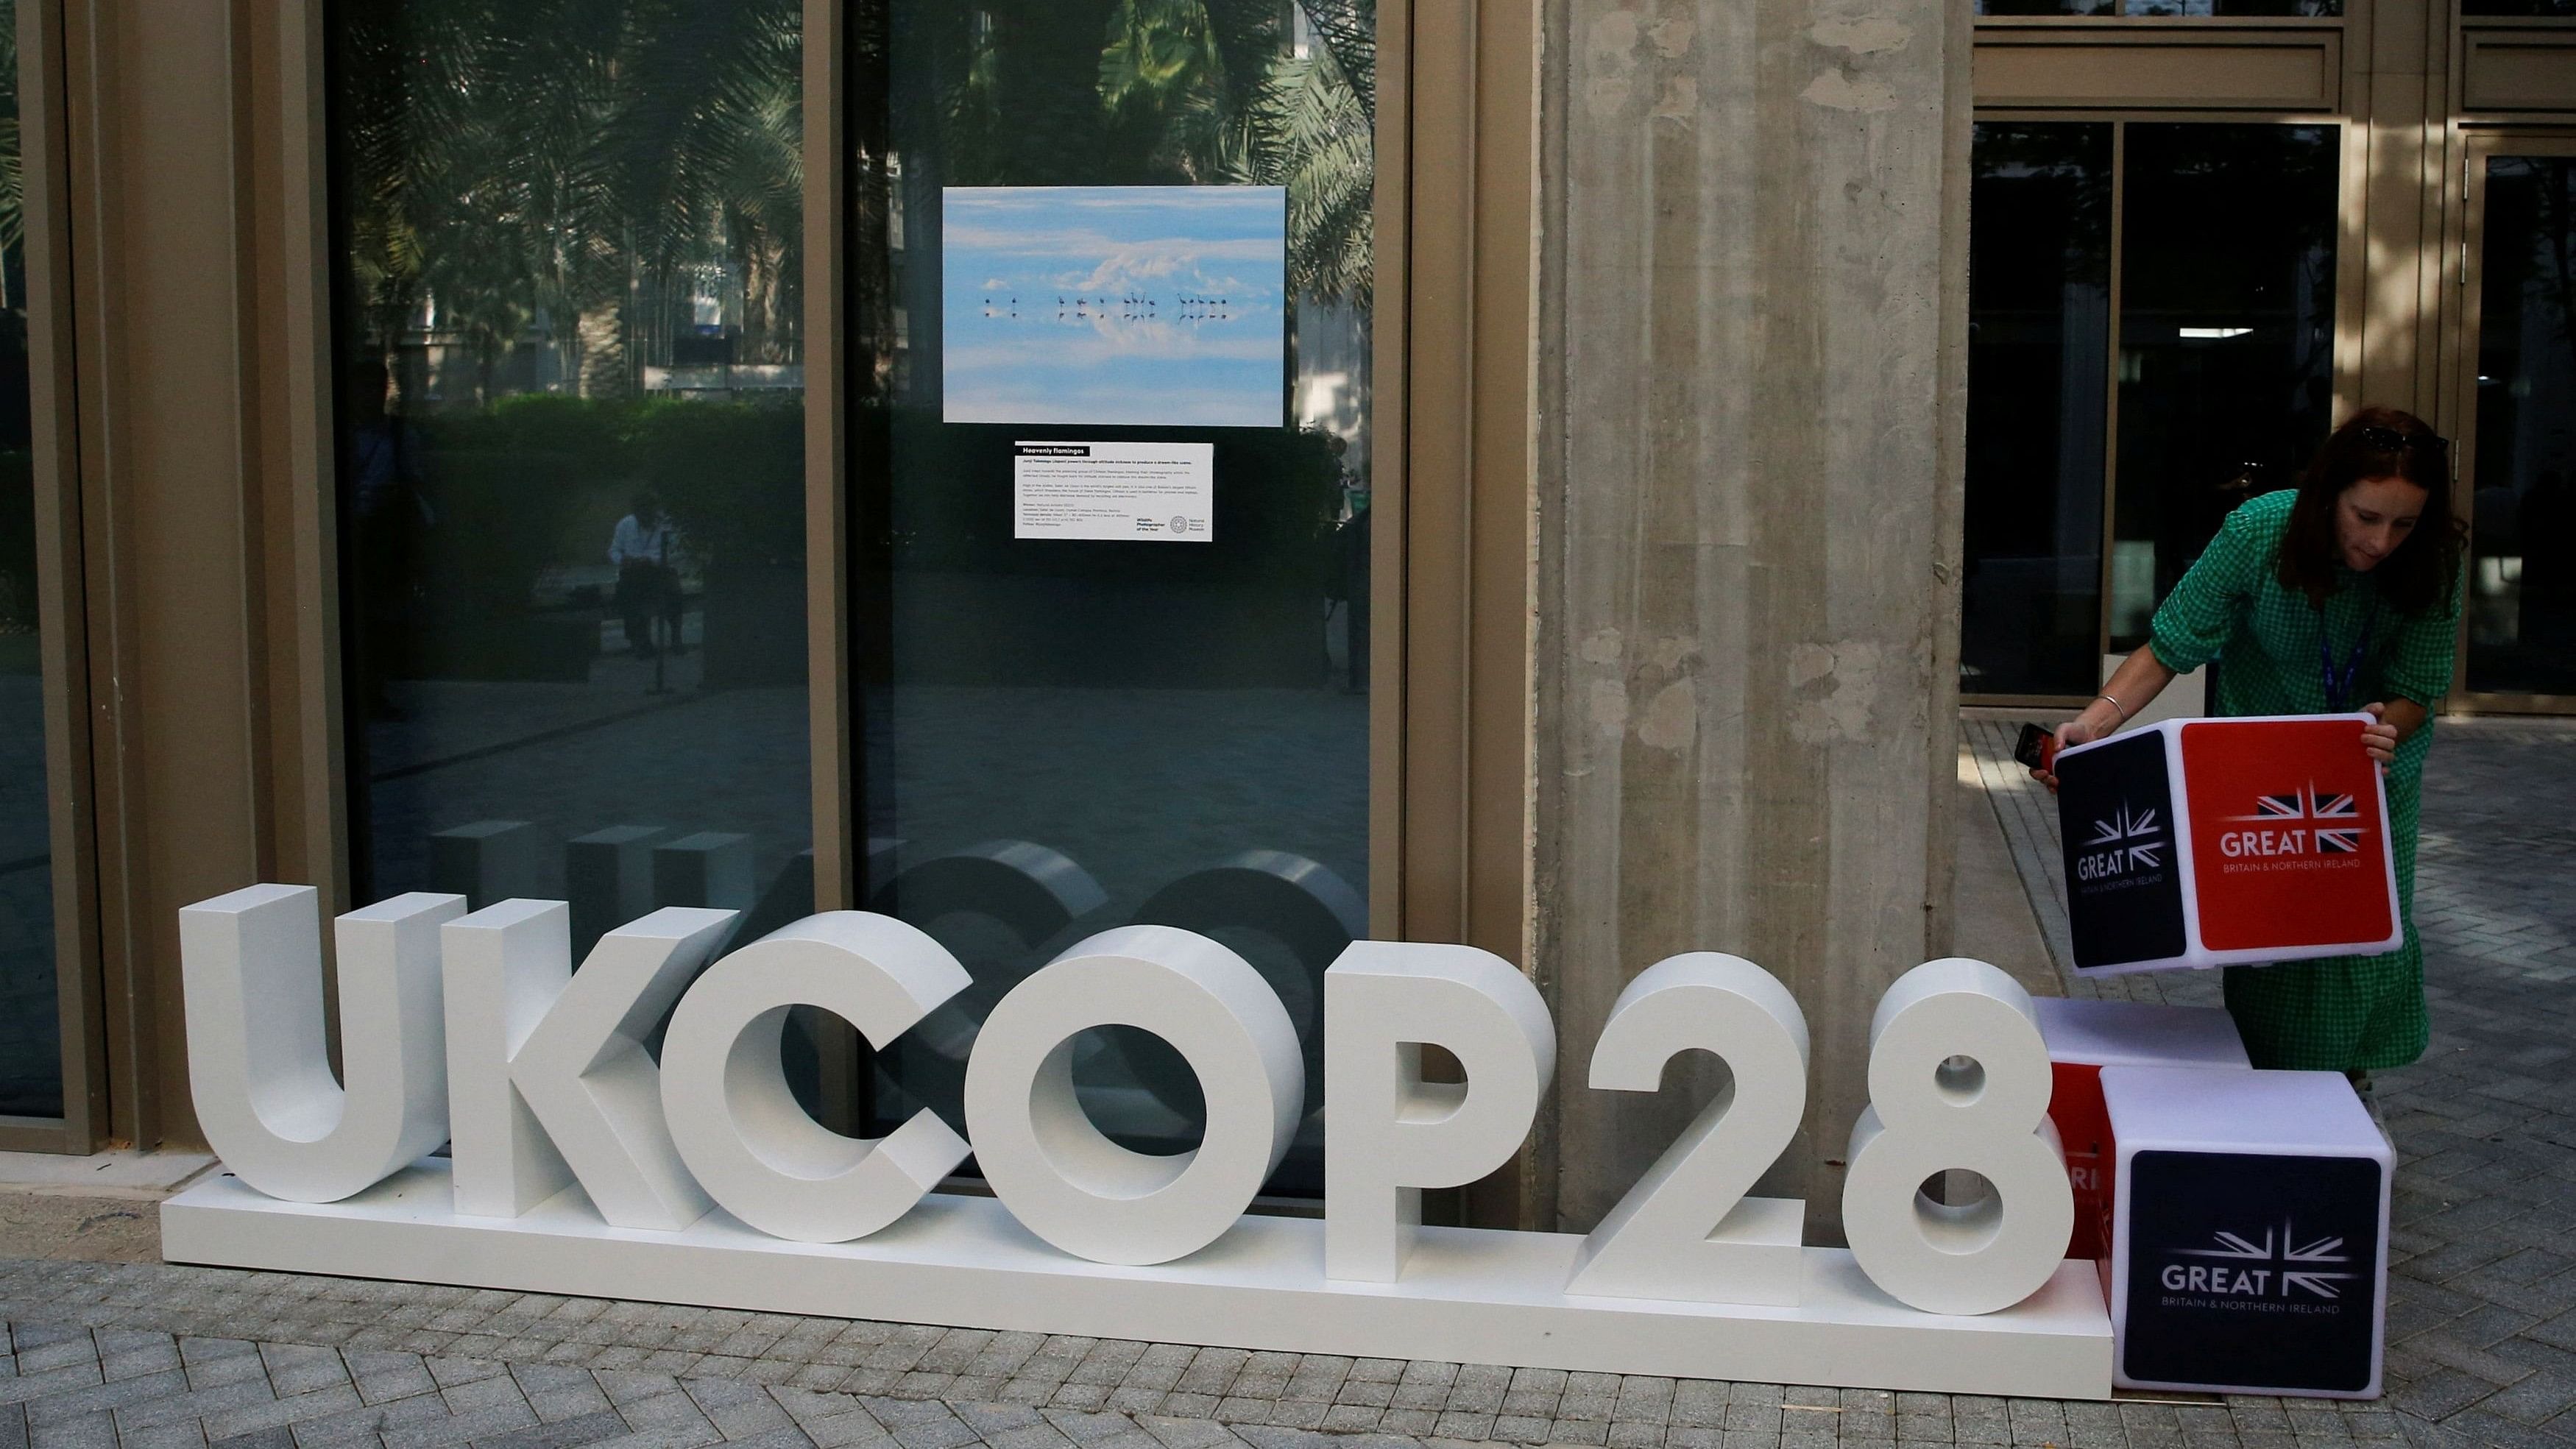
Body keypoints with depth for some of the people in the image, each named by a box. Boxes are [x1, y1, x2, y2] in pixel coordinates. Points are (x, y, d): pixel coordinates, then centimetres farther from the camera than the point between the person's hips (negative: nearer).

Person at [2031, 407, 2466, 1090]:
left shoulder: (2434, 565, -23)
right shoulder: (2259, 531, -28)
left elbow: (2415, 690, -16)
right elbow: (2170, 646, -23)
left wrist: (2384, 730, -40)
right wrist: (2094, 721, -37)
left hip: (2375, 776, 1)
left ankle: (2350, 1088, 25)